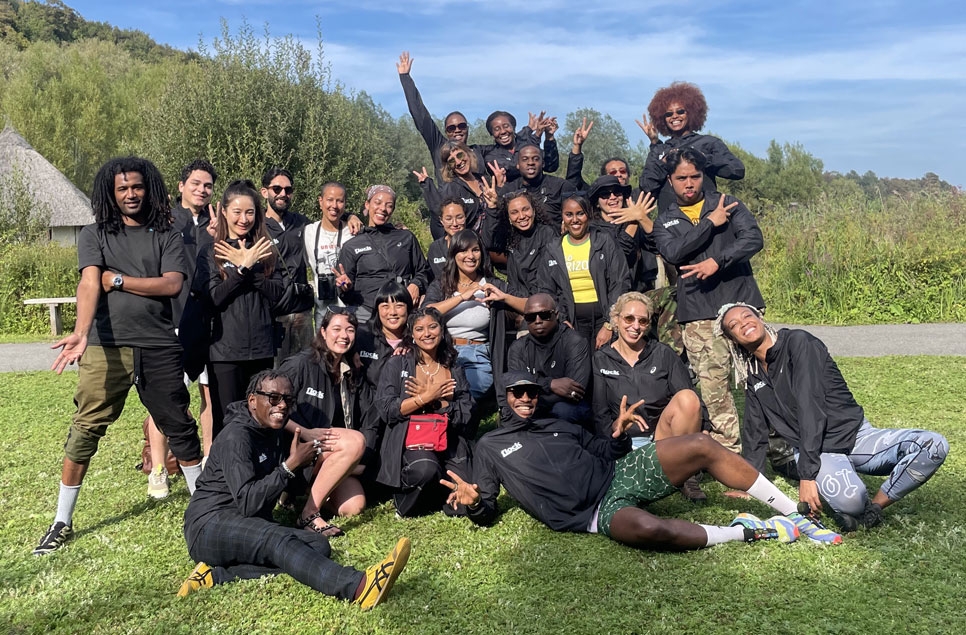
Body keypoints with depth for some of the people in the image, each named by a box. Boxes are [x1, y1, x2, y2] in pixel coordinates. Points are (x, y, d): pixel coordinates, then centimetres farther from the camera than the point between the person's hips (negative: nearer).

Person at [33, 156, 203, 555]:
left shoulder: (167, 237, 7)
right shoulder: (95, 235, 5)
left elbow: (172, 285, -8)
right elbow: (89, 285, -11)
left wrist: (117, 279, -8)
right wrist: (80, 333, -27)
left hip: (159, 348, 1)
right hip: (105, 347, -1)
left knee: (179, 427, 10)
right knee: (85, 430, 1)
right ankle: (62, 522, 14)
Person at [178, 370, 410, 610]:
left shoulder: (274, 435, 11)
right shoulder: (236, 437, -14)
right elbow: (247, 503, -24)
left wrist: (309, 458, -3)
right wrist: (291, 465, -21)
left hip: (253, 528, 8)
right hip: (209, 525, -8)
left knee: (318, 545, -15)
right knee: (278, 540, -36)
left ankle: (219, 575, -25)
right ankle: (357, 587, -58)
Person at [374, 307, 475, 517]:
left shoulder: (455, 370, 14)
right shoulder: (397, 364, 6)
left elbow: (465, 415, 3)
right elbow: (386, 409, -6)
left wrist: (433, 399, -9)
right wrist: (427, 397, -8)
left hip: (449, 443, 3)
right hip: (409, 440, -3)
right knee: (426, 469, -37)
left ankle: (432, 495, 17)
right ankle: (404, 501, -3)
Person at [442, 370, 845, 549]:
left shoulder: (557, 425, 24)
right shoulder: (490, 446, 10)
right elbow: (487, 512, 5)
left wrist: (618, 434, 3)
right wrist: (473, 502, -19)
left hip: (620, 473, 6)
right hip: (596, 511, -6)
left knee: (702, 446, -11)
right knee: (650, 529, -40)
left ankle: (795, 515, -1)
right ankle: (746, 531, -16)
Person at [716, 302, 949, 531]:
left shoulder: (798, 342, -10)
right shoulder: (753, 377, 8)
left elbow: (810, 407, -19)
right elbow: (754, 432, 17)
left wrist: (806, 474, -24)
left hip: (855, 435, -1)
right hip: (819, 452, 1)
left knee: (934, 445, -29)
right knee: (849, 499, -35)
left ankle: (874, 507, -16)